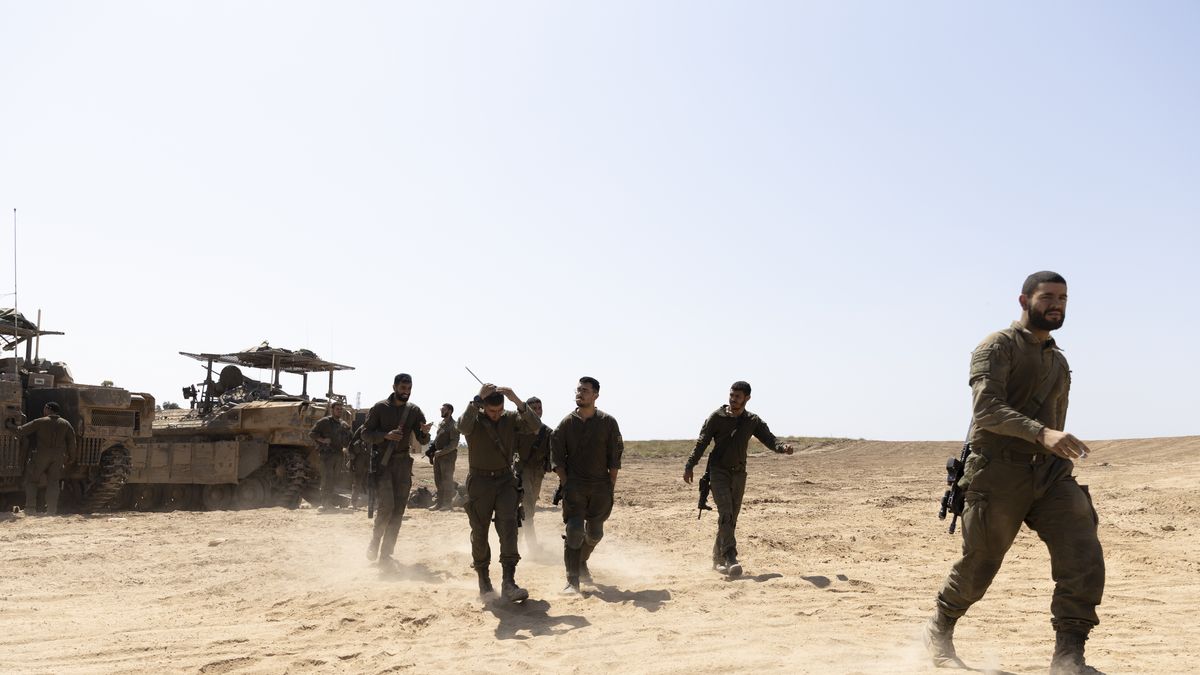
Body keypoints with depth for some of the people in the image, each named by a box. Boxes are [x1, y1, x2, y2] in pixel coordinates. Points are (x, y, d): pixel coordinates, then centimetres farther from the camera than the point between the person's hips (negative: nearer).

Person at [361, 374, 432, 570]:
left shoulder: (414, 411, 7)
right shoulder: (380, 408, -2)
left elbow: (422, 440, 8)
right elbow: (366, 433, -3)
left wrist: (425, 432, -16)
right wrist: (386, 435, -20)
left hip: (403, 463, 4)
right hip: (382, 462, -4)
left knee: (398, 510, 2)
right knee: (386, 505, -18)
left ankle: (385, 554, 11)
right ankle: (374, 542, 6)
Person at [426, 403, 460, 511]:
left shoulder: (453, 425, -12)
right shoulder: (440, 423, 14)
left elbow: (454, 444, -17)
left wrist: (441, 452, -19)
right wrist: (432, 453, 12)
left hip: (448, 456, -8)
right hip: (438, 456, 8)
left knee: (447, 481, -4)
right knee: (438, 480, 10)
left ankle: (447, 504, 2)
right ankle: (439, 502, 17)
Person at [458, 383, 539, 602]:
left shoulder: (510, 419, 1)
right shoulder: (474, 420, -6)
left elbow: (534, 424, -16)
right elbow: (463, 426, -30)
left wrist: (517, 401, -29)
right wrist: (477, 399, -38)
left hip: (505, 480, 1)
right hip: (479, 482, -1)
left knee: (508, 527, -14)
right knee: (479, 533, 5)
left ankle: (508, 584, -19)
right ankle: (483, 580, 24)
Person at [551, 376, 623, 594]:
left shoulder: (608, 423, 1)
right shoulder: (566, 423, 2)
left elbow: (615, 456, 2)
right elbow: (557, 457, 3)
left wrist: (611, 486, -2)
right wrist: (565, 484, -4)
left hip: (601, 487, 1)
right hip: (574, 486, -1)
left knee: (595, 533, 12)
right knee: (574, 532, -11)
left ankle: (581, 563, 39)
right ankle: (572, 582, -7)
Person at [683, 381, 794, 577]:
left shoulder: (753, 421, 5)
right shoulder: (717, 417, -4)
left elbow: (769, 439, -1)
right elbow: (702, 442, -1)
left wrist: (783, 447, -23)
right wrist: (689, 466, -6)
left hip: (739, 473, 4)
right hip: (719, 472, -4)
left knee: (731, 518, 7)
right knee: (725, 513, -19)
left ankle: (718, 559, 18)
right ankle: (730, 558, -25)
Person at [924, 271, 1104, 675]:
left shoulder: (1059, 362, 19)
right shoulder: (997, 348, -6)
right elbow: (988, 408, -21)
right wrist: (1043, 434, -34)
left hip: (1050, 473, 6)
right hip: (998, 472, -6)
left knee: (1084, 559, -12)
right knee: (978, 567, 5)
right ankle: (939, 630, 30)